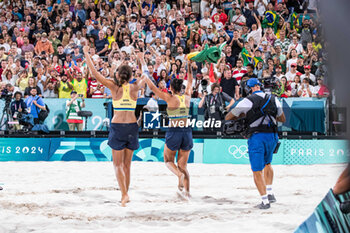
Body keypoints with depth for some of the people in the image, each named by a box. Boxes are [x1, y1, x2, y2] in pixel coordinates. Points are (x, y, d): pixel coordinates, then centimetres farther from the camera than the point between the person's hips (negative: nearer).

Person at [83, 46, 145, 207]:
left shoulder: (114, 86, -3)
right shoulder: (135, 87, 2)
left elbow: (95, 73, -1)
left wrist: (87, 55, 7)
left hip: (117, 126, -2)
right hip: (132, 126, 3)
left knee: (118, 164, 2)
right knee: (127, 164, 13)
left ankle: (124, 194, -14)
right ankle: (125, 194, 18)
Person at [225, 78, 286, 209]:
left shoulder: (248, 101, -2)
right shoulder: (274, 99, 9)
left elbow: (228, 118, 4)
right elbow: (282, 119, 20)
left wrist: (243, 115, 16)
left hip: (256, 137, -5)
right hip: (272, 135, 5)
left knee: (257, 171, 2)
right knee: (267, 163, 27)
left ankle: (265, 201, -2)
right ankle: (270, 193, 19)